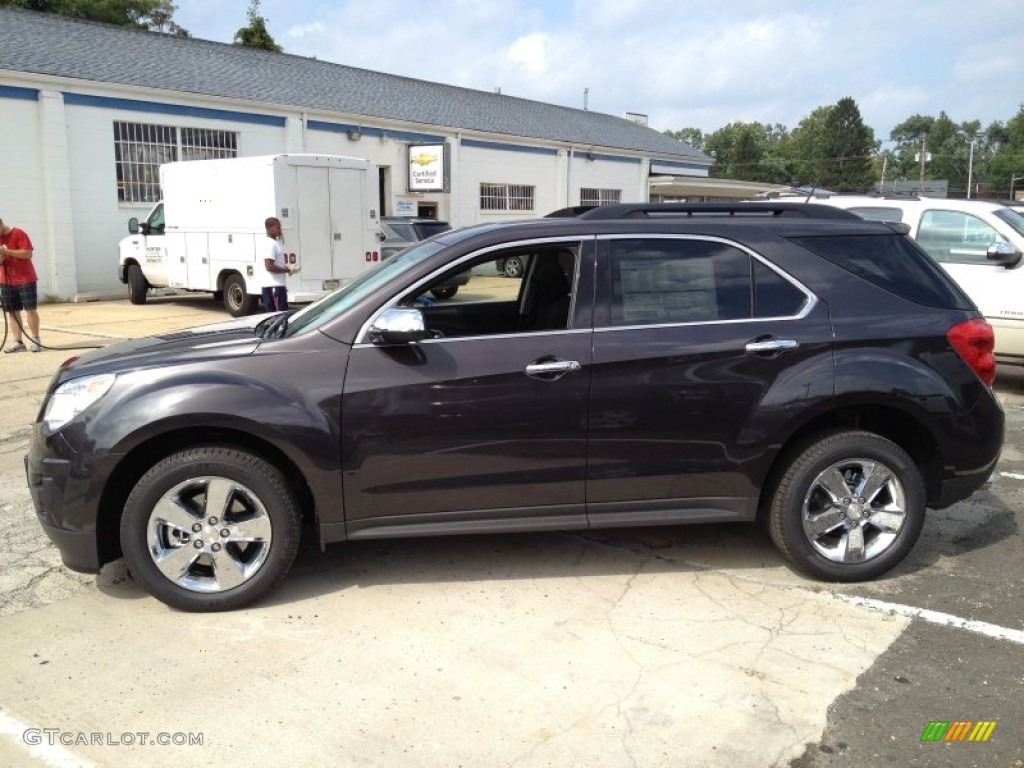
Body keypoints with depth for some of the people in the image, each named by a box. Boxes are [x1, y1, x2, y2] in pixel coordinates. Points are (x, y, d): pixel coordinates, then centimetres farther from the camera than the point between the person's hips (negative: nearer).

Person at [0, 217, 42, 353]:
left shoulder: (18, 234, -6)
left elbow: (28, 253, -15)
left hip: (25, 279, -6)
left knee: (30, 309, -3)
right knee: (12, 312, 2)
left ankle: (35, 339, 3)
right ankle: (18, 342, 2)